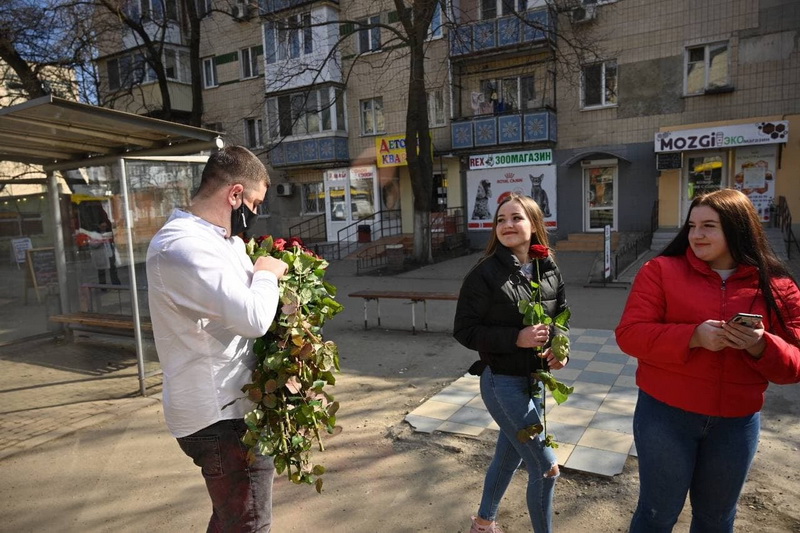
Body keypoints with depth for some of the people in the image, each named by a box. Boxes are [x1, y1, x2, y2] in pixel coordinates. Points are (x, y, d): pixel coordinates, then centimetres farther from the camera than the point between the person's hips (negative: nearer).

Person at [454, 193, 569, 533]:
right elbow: (464, 331, -15)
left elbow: (561, 316, 13)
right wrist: (516, 338, -24)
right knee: (545, 467, -2)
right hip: (503, 383, -6)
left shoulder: (550, 271, 0)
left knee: (509, 456, 23)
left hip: (536, 380, 6)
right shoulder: (485, 274, -16)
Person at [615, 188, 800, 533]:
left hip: (737, 423, 3)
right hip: (665, 413, -2)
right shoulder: (661, 270, -9)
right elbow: (629, 334, -14)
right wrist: (693, 336, -27)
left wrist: (761, 346, -22)